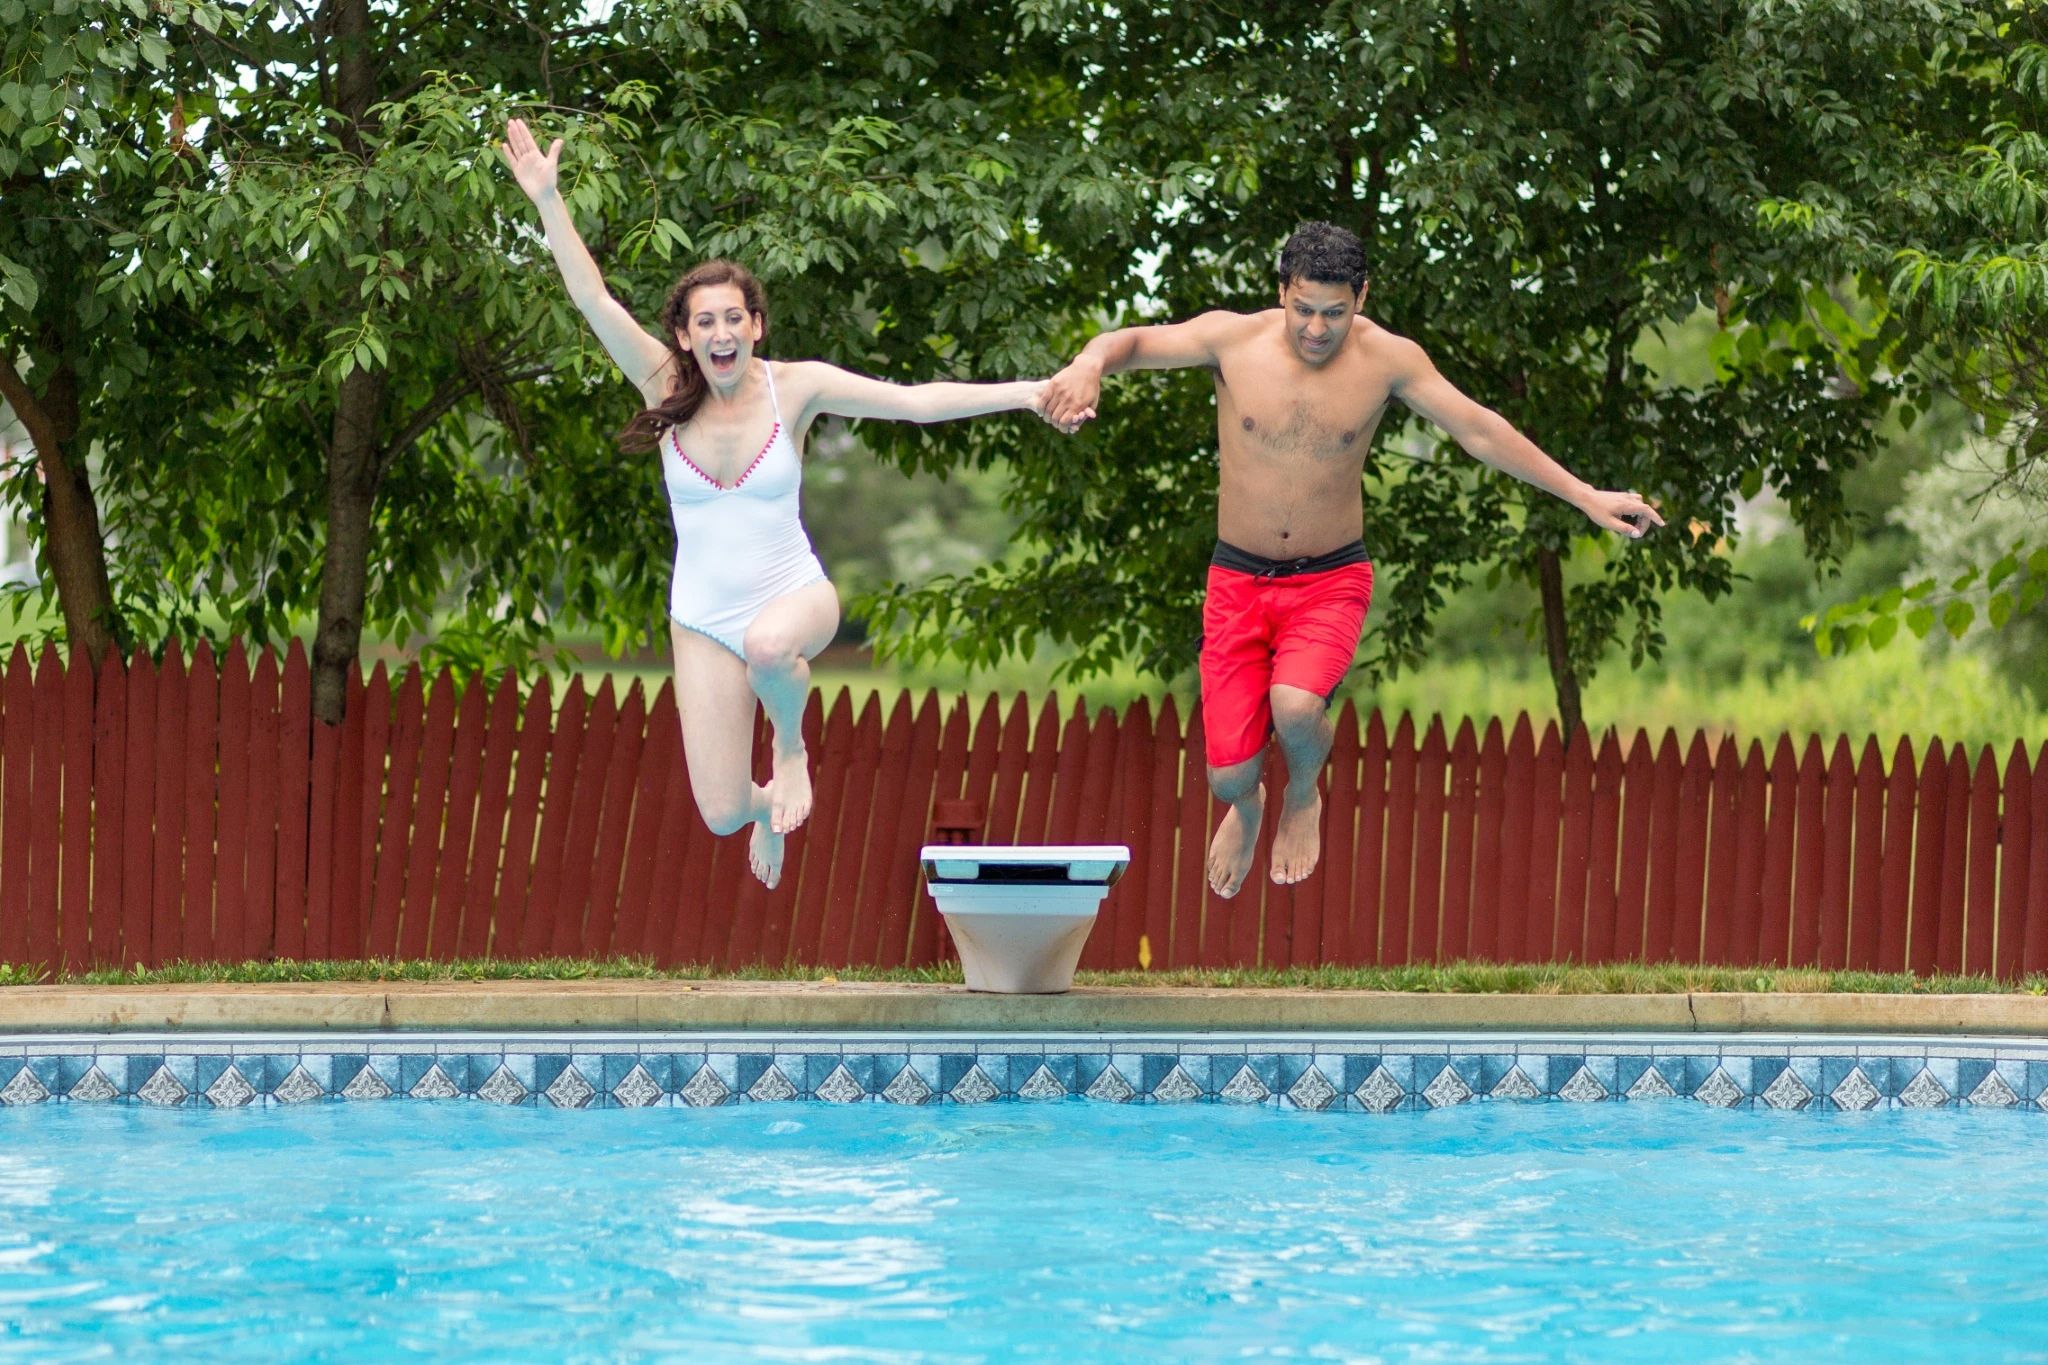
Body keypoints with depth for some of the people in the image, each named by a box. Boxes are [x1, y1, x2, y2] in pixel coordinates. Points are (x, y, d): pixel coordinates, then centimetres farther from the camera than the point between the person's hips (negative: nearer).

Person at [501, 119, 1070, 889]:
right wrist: (547, 199, -20)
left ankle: (792, 749, -6)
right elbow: (592, 298, -11)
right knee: (722, 816, -3)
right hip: (703, 618, 2)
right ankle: (770, 804, 39)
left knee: (768, 644, -42)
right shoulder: (667, 387, -4)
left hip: (793, 593, -2)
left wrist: (1025, 393, -20)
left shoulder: (795, 387, -8)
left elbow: (914, 401, -12)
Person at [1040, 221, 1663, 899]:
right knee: (1227, 774, -8)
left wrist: (1586, 497, -4)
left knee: (1295, 706, -31)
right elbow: (1131, 341, -3)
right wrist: (1088, 366, -28)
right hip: (1238, 581, 1)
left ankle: (1303, 797, 8)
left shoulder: (1386, 359, -8)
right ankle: (1246, 806, 35)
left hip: (1332, 580, -1)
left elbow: (1480, 431, -2)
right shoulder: (1233, 339, -10)